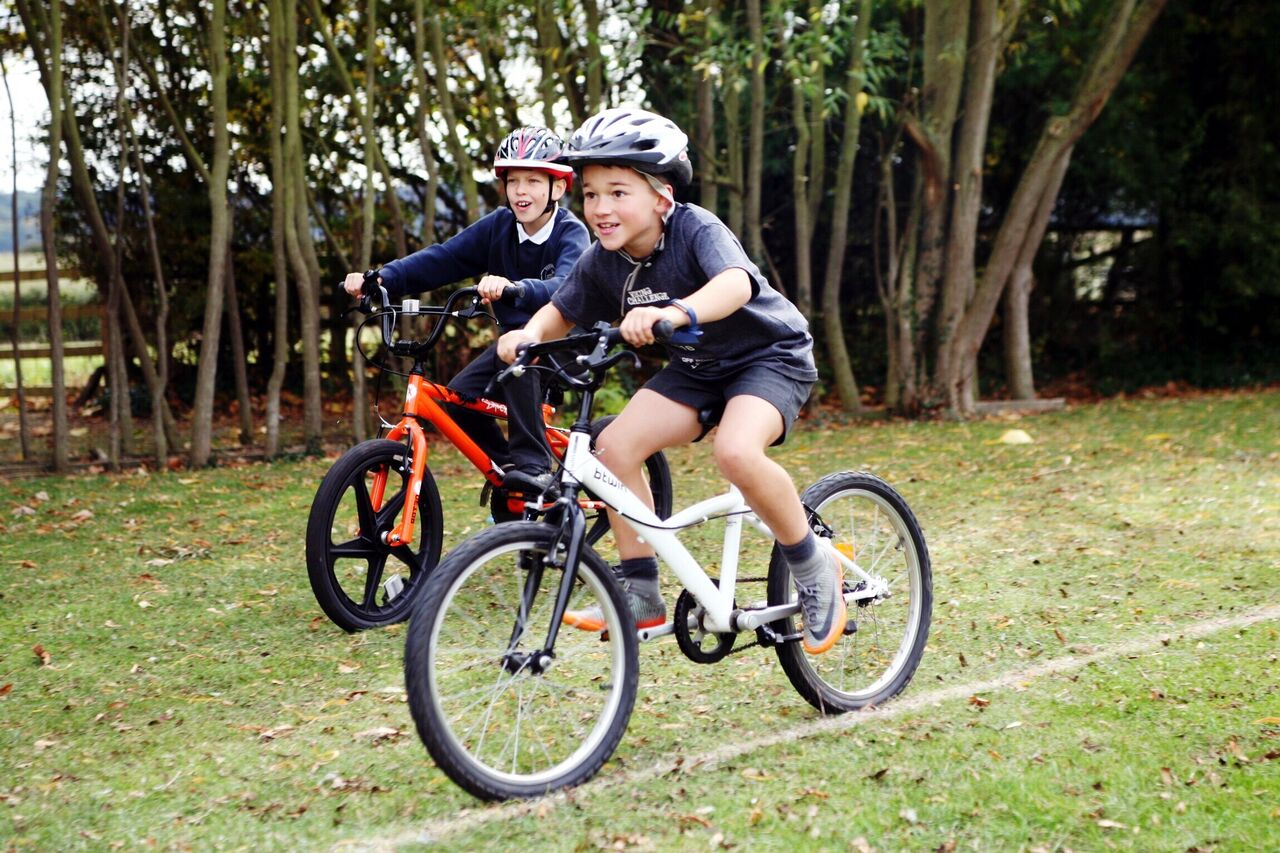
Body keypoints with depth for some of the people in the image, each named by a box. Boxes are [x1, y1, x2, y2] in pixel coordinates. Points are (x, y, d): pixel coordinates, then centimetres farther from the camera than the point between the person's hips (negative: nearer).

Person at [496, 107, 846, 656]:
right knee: (616, 445, -14)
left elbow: (736, 283, -47)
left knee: (735, 452, -35)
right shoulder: (602, 261, -9)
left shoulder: (696, 229, -27)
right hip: (696, 368, 7)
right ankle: (640, 595, -2)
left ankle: (813, 570, -10)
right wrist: (529, 333, -20)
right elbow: (562, 310, 5)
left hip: (769, 355, -7)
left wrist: (675, 313, -67)